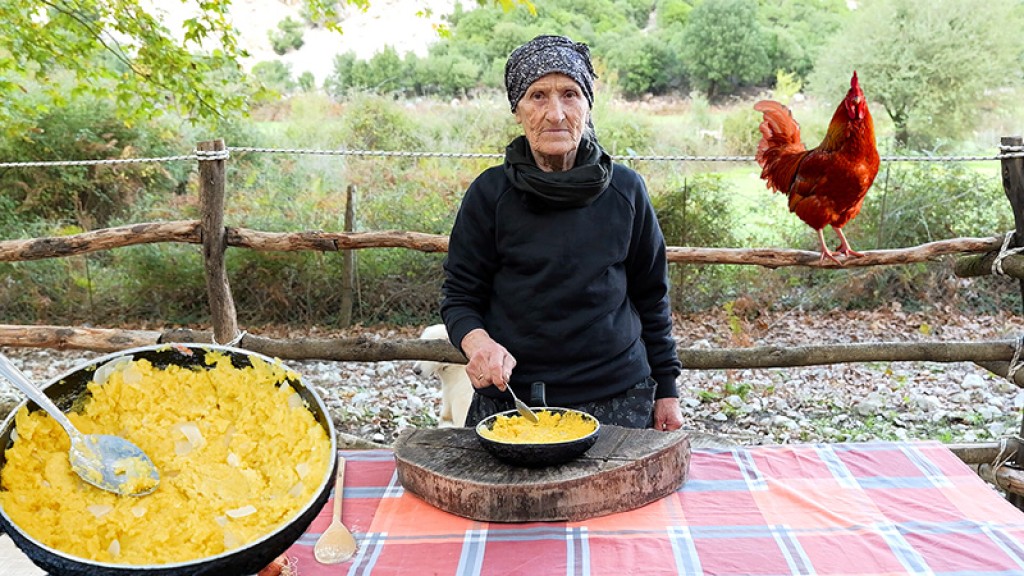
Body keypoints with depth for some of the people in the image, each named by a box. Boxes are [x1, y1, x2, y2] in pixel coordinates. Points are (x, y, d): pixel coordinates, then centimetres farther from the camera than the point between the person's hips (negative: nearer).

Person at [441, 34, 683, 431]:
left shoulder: (625, 190, -1)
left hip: (618, 400, 1)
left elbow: (651, 296, 7)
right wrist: (478, 342, -21)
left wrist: (666, 388, 8)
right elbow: (459, 297, 0)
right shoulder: (490, 193, -5)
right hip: (511, 398, -1)